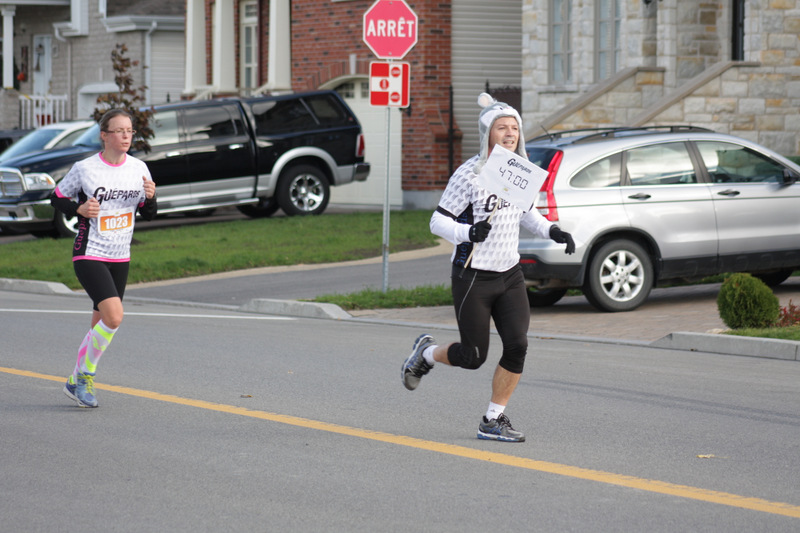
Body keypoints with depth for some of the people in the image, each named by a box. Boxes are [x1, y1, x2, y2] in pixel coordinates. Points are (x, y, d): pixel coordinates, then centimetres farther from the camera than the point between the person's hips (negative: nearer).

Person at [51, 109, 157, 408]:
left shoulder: (139, 169, 3)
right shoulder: (84, 169, -10)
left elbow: (148, 215, 10)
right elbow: (57, 198, 3)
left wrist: (150, 197, -12)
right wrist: (79, 209, -16)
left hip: (120, 258, 6)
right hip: (89, 256, -6)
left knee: (101, 323, 11)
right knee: (114, 316, -21)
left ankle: (77, 382, 26)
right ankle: (83, 376, -4)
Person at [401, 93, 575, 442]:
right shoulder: (469, 175, -16)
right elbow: (438, 222, -13)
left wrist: (553, 231, 4)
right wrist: (468, 232, -31)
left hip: (509, 275, 5)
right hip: (472, 278, -5)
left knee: (517, 346, -8)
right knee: (473, 357, 1)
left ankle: (493, 421, 6)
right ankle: (426, 353, 33)